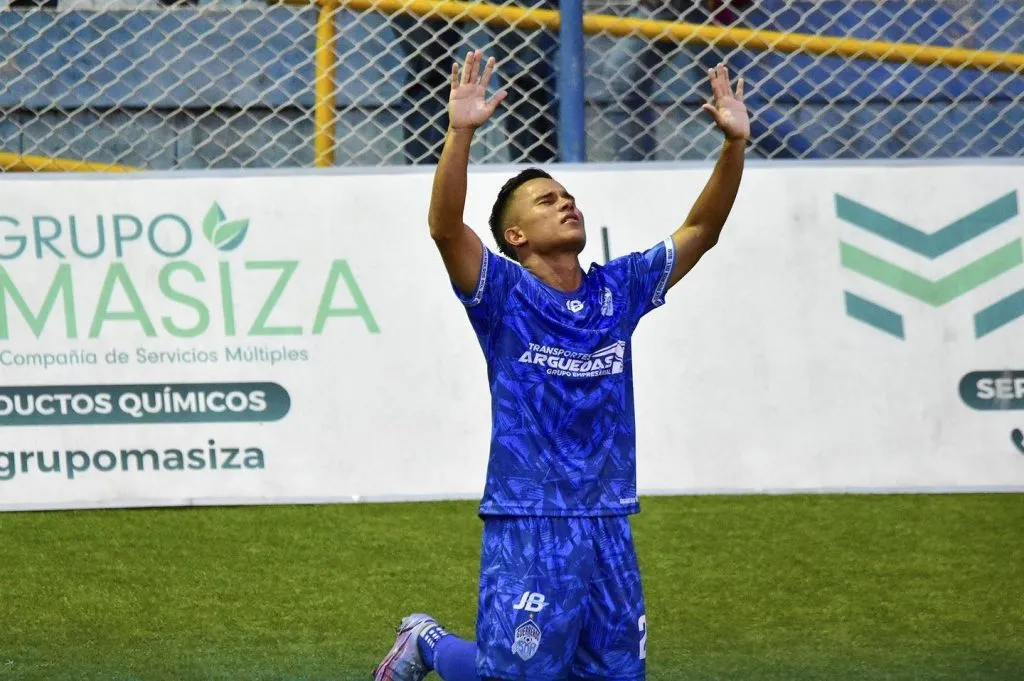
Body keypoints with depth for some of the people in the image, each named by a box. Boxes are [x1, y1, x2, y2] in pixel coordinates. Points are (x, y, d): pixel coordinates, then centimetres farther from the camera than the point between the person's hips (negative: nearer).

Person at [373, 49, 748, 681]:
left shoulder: (618, 290, 11)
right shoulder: (503, 292, -2)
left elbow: (700, 231, 11)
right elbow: (445, 226, -19)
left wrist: (735, 145, -2)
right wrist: (461, 132, -31)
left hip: (609, 528, 5)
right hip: (528, 526, -5)